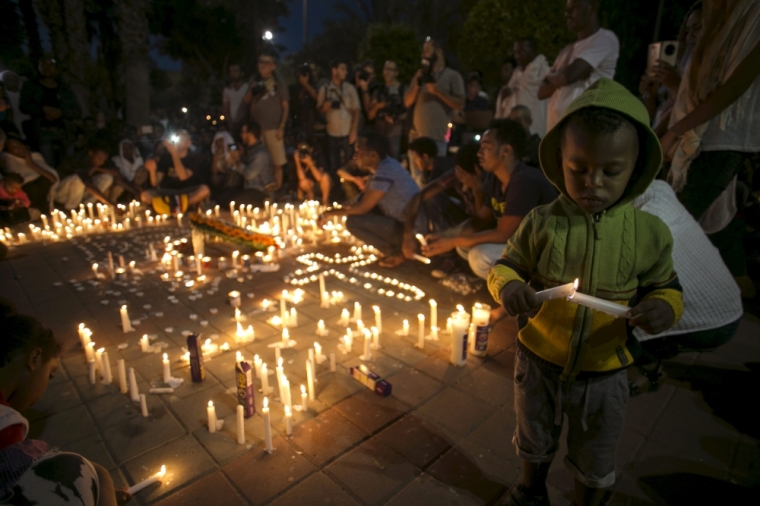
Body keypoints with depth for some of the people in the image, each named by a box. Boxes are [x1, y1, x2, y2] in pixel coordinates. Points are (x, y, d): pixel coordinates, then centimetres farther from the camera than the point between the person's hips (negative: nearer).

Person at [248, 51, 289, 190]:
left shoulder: (279, 83, 4)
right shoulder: (255, 84, 15)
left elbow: (285, 107, 0)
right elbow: (252, 106, 19)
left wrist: (281, 127, -10)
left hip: (273, 128, -3)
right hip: (257, 128, 4)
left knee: (277, 163, -2)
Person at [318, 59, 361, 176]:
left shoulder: (350, 88, 2)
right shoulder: (324, 89, 3)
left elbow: (356, 111, 0)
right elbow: (319, 110, 8)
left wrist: (353, 131, -9)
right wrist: (325, 106, -16)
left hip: (348, 133, 0)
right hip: (332, 133, 1)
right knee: (333, 166, 8)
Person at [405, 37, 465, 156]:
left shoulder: (453, 76, 1)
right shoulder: (419, 75, 17)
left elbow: (460, 105, -6)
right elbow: (407, 102, 12)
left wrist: (438, 92, -14)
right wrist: (417, 85, -4)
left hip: (437, 137, -5)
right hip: (416, 135, 5)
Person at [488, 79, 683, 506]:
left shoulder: (649, 233, -13)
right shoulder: (541, 223, -15)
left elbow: (667, 286, 0)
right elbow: (505, 266, -5)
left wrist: (664, 307, -23)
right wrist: (507, 287, -28)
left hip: (604, 373, 0)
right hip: (539, 361, 1)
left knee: (595, 463, 24)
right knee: (535, 442, 28)